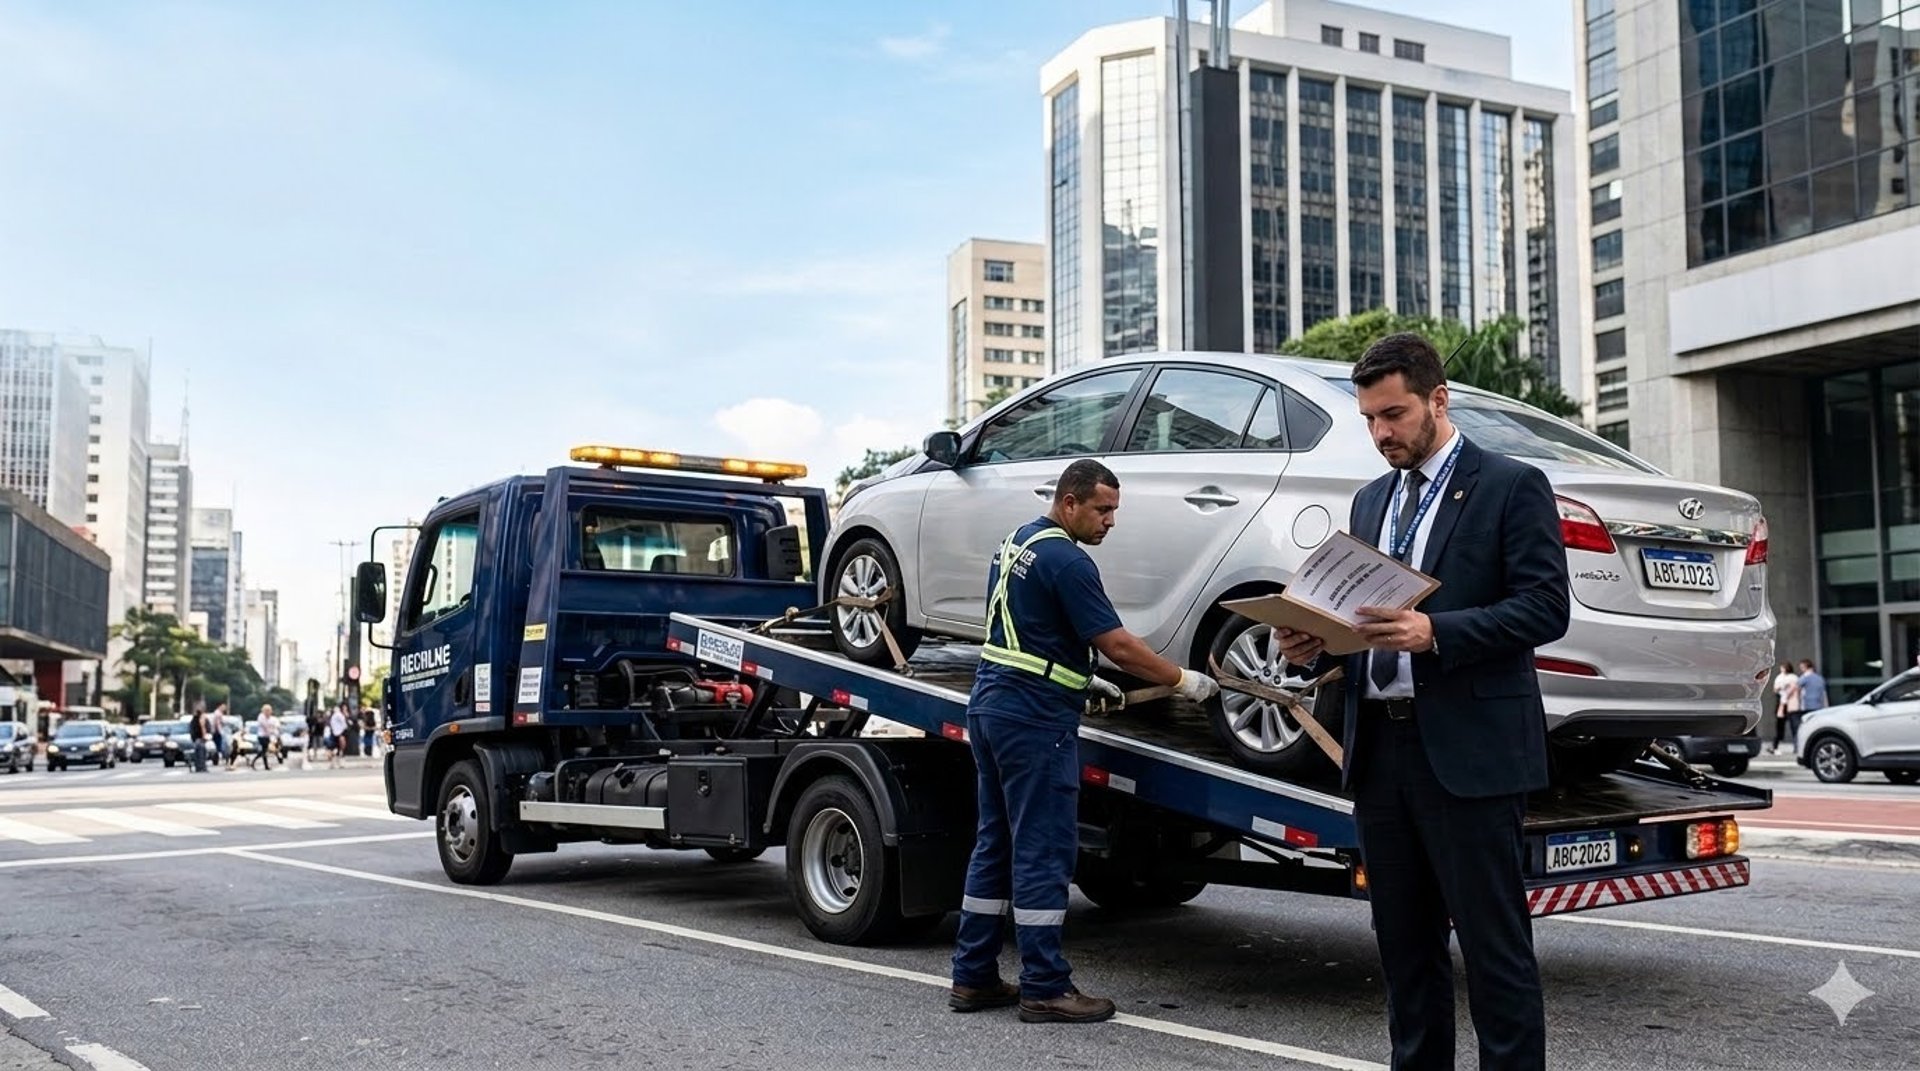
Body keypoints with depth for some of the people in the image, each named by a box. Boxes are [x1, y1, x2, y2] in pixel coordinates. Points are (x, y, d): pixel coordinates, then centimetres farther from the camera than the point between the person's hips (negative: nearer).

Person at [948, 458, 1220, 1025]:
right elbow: (1118, 646, -16)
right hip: (1034, 717, -10)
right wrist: (1184, 681, -6)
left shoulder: (1017, 543, 15)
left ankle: (973, 977, 17)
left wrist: (1081, 678, 19)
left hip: (990, 704, 10)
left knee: (997, 844, 13)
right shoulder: (1066, 560, -15)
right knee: (1043, 851, -5)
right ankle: (1044, 988, 0)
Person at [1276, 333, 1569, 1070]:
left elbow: (1544, 609, -11)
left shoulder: (1512, 486, -2)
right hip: (1379, 746, 7)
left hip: (1468, 751, -6)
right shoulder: (1370, 501, 18)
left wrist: (1433, 633, -23)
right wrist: (1316, 641, -2)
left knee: (1495, 947, -2)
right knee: (1405, 946, 13)